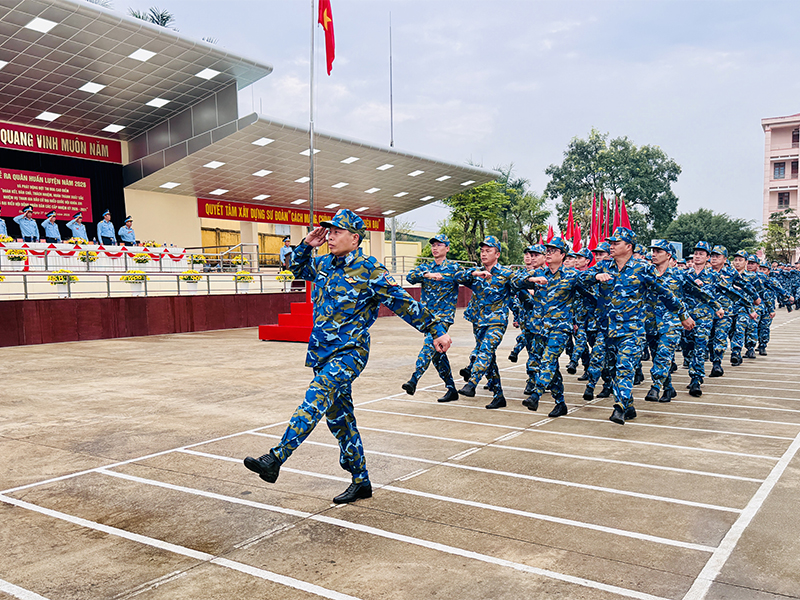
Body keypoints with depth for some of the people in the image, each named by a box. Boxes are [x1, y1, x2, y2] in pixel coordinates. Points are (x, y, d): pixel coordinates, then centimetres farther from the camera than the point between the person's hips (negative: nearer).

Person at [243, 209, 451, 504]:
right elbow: (297, 268, 30)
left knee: (316, 399, -27)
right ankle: (361, 481, 22)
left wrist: (438, 330, -4)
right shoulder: (324, 265, 10)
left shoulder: (369, 270, -9)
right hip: (322, 353, 8)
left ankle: (274, 459, -33)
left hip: (349, 353, -7)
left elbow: (405, 304, -6)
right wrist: (307, 245, 10)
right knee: (339, 417, 11)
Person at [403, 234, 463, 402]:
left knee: (430, 344, -23)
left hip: (444, 314, -5)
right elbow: (410, 276, -7)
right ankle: (451, 389, 17)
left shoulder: (453, 267, 4)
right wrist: (427, 274, -22)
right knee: (437, 352, 7)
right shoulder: (426, 267, 12)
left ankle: (413, 381, -31)